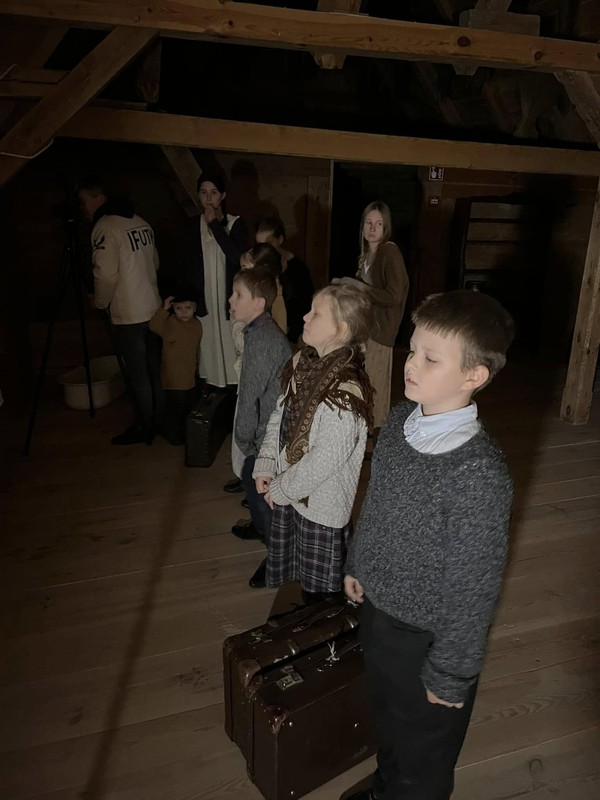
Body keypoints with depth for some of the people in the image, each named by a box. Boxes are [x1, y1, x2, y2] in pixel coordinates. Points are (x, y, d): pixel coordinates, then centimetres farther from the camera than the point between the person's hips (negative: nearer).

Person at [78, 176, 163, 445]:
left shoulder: (104, 227, -13)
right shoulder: (140, 221, 10)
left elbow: (106, 275, -17)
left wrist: (99, 301, 1)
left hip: (129, 316, -8)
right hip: (153, 308, 8)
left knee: (138, 377, 2)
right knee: (155, 370, 15)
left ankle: (145, 429, 13)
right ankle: (160, 421, 26)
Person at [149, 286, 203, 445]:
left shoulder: (197, 325, 4)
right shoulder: (170, 323, -15)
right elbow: (154, 326, -34)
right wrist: (164, 309, -41)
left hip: (190, 375, 7)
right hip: (173, 377, -7)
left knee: (189, 405, 20)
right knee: (175, 407, -1)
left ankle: (184, 432, 40)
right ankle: (172, 434, 19)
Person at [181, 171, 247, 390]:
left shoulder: (235, 224, -3)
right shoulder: (193, 226, 4)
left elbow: (237, 256, -21)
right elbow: (188, 267, 6)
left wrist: (215, 224, -20)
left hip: (228, 298, -2)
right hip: (203, 299, 2)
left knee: (230, 345, 1)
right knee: (208, 346, 9)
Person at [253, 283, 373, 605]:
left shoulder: (345, 391, -27)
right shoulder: (303, 362, -2)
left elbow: (325, 460, -25)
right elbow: (279, 415, 5)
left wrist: (281, 489, -13)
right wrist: (266, 468, -1)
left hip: (320, 503, -7)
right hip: (288, 491, 8)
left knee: (318, 587, 14)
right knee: (300, 570, 26)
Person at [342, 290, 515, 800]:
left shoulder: (481, 473, -32)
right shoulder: (400, 421, -9)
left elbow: (475, 588, -23)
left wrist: (451, 677, -13)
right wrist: (358, 564, 15)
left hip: (428, 640, -7)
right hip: (378, 609, 7)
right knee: (388, 720, 34)